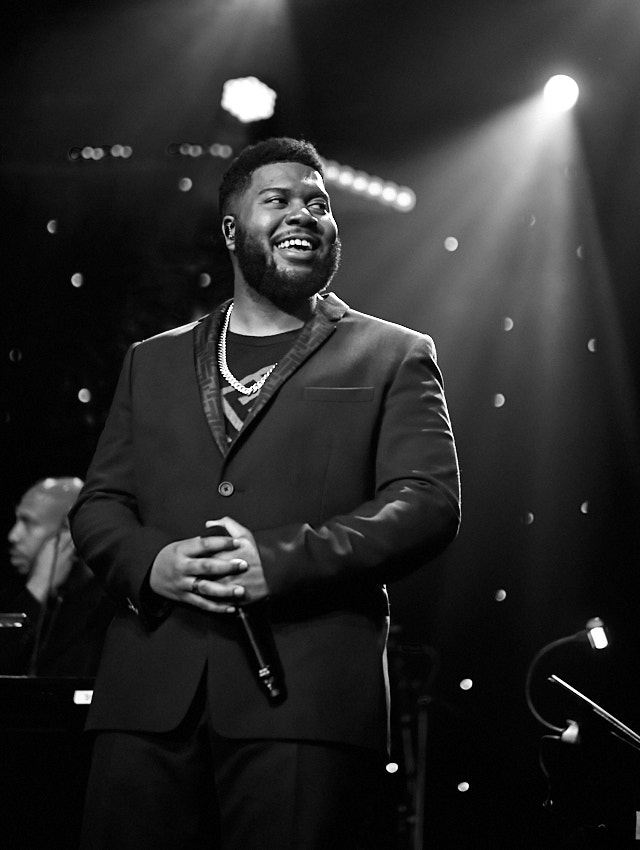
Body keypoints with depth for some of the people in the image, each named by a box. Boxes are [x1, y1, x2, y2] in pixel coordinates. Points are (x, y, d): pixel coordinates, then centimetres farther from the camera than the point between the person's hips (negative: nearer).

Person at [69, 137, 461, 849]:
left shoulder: (394, 358, 12)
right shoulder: (153, 362, 24)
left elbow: (428, 502, 0)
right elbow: (98, 503, 19)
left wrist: (281, 560, -14)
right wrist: (149, 562, -5)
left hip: (304, 692, -3)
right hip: (149, 693, 3)